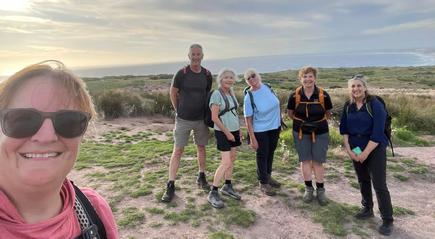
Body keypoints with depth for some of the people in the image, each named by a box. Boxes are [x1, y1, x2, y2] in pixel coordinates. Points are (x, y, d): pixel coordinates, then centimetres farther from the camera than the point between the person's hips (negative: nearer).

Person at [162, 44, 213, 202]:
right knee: (177, 151, -1)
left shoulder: (207, 75, -2)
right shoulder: (181, 74, -10)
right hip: (183, 119, -3)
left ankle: (201, 177, 33)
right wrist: (178, 110, 5)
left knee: (201, 147, 14)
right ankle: (170, 186, 6)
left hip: (201, 119, 3)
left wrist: (206, 112, 11)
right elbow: (172, 93, 2)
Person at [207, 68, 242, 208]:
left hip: (234, 131, 8)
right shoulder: (217, 94, -14)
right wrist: (227, 133, -16)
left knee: (232, 159, 12)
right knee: (226, 163, -11)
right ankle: (213, 193, -2)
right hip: (223, 132, -8)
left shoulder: (231, 93, 9)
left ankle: (227, 187, 26)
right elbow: (214, 118, -19)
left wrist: (239, 130, 13)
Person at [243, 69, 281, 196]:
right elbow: (248, 119, -17)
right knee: (262, 155, 6)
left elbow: (276, 104, 10)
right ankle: (263, 183, 23)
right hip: (260, 130, -6)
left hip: (275, 127, 6)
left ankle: (268, 176, 42)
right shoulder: (249, 97, -19)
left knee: (271, 153, 20)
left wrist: (280, 123, 12)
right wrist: (252, 138, -19)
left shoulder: (267, 87, -4)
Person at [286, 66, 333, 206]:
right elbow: (290, 113, 5)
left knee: (318, 162, 5)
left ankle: (320, 190, 21)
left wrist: (318, 122, -1)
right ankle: (308, 189, 25)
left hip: (320, 133, -1)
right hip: (301, 133, 1)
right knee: (305, 160, 9)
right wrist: (301, 121, 0)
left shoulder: (323, 95, -11)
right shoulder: (295, 96, -9)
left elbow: (328, 113, 5)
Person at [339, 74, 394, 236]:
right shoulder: (348, 106, 2)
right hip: (356, 149, 5)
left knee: (379, 185, -5)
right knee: (363, 180, 16)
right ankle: (367, 209, 34)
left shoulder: (375, 104, -14)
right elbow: (343, 129, 6)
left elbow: (378, 132, -19)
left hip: (375, 149, -5)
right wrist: (348, 149, -4)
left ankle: (387, 220, 7)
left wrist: (365, 153, -18)